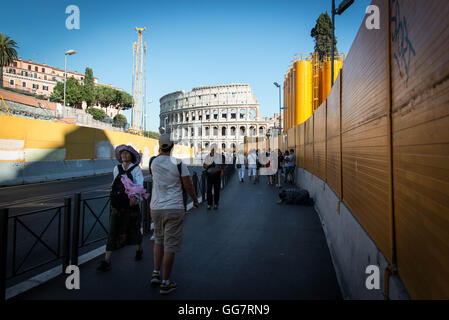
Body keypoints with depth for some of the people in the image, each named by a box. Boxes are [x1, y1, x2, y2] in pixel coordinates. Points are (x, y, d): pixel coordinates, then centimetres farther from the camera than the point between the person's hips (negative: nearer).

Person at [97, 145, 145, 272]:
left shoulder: (136, 169, -5)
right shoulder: (116, 169, 7)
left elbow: (140, 185, -18)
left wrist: (135, 196, -33)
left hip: (131, 205, -3)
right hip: (116, 206, 3)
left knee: (134, 229, 12)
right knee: (112, 232, -1)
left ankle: (139, 249, 39)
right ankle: (106, 261, 2)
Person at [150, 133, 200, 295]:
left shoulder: (153, 162, 0)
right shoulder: (179, 164, -11)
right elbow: (188, 186, -6)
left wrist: (160, 153, 25)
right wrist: (195, 201, 10)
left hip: (156, 208, 5)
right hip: (174, 209, -4)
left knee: (159, 240, 24)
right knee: (170, 246, 3)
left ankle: (156, 273, 25)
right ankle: (165, 283, 12)